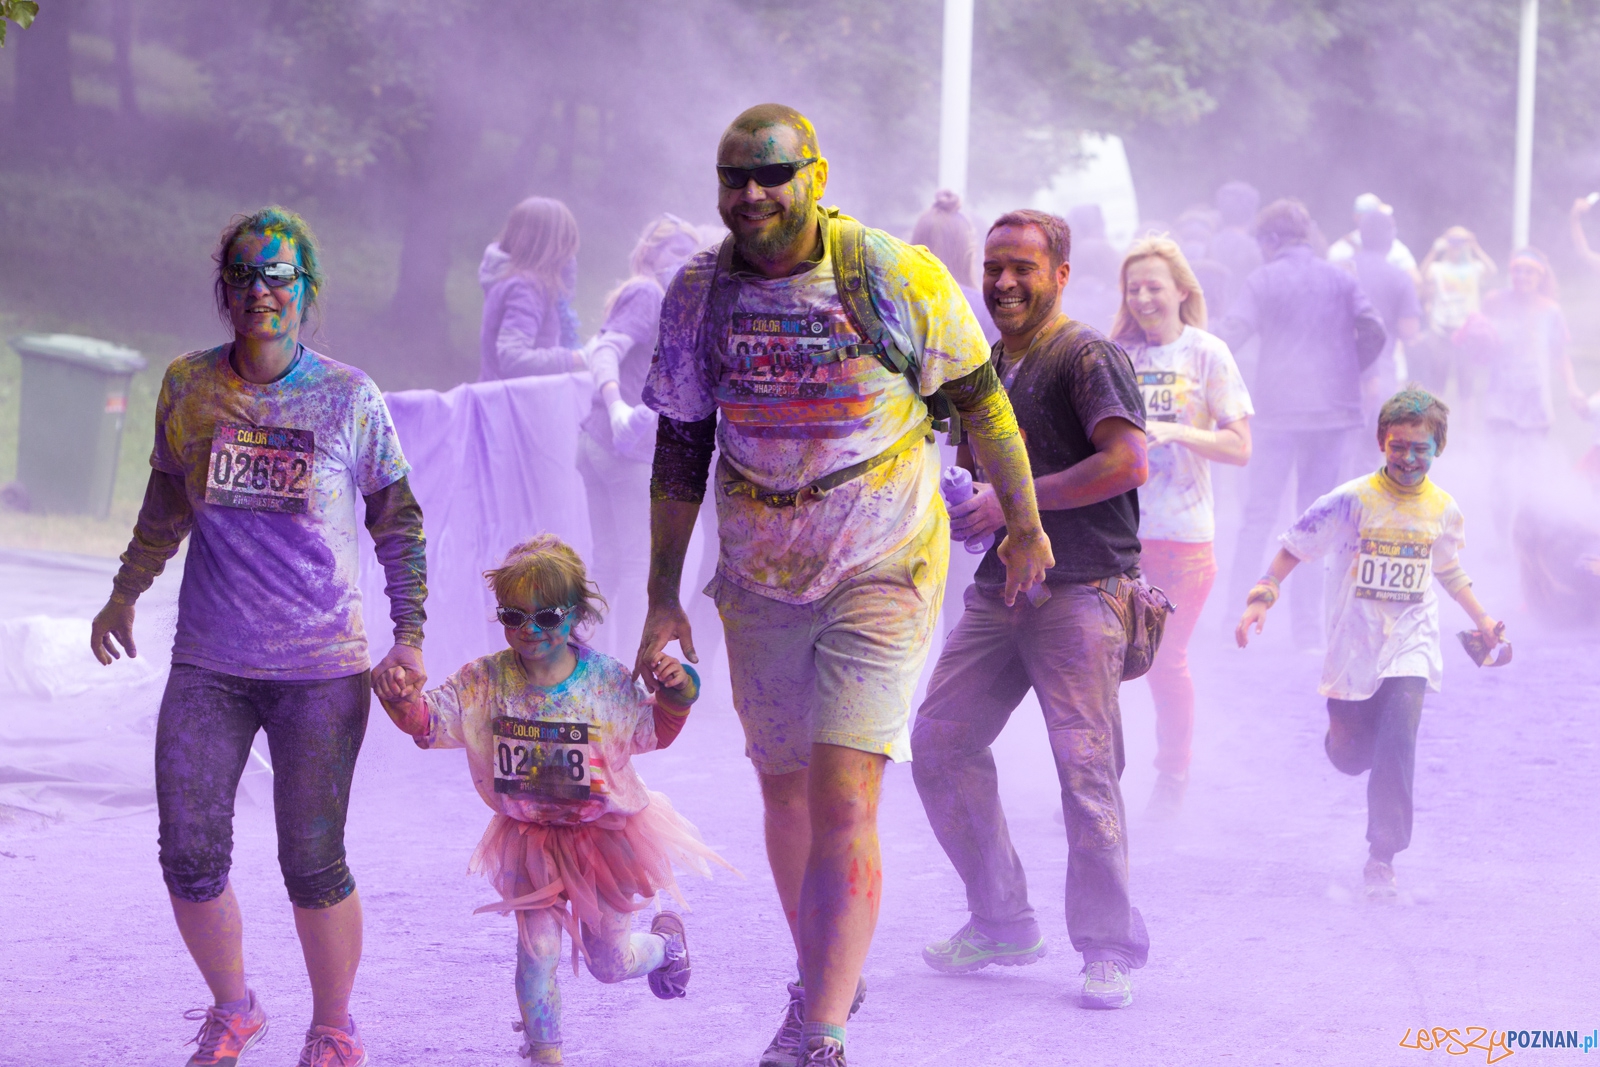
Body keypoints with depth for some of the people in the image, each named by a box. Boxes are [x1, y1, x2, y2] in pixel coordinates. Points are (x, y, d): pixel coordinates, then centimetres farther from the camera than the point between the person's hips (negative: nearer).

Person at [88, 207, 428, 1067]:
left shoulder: (350, 398, -3)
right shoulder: (188, 386, 3)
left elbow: (398, 521, 5)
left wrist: (410, 635, -2)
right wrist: (125, 594, 26)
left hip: (322, 671, -2)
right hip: (207, 668, 3)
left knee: (312, 864, -2)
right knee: (189, 858, 1)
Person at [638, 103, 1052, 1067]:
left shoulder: (896, 276, -14)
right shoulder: (697, 294, -2)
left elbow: (981, 404, -1)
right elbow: (680, 453, 7)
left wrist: (1026, 525, 7)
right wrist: (663, 598, 8)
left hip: (883, 574, -4)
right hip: (760, 583, 5)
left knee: (843, 801, -15)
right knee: (785, 795, 15)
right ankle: (827, 980, 37)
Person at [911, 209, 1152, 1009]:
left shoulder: (1086, 356, -8)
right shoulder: (989, 366, 18)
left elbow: (1128, 462, -21)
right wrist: (963, 514, 10)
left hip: (1080, 591, -9)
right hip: (1000, 590, 9)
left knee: (1085, 769, -9)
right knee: (939, 745, 5)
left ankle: (1109, 950, 0)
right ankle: (1002, 924, 16)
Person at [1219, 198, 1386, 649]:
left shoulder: (1263, 280, -2)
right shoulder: (1340, 280, 8)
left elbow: (1229, 336, -11)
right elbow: (1374, 333, 3)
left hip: (1277, 408, -3)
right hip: (1332, 410, 3)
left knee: (1259, 515, 3)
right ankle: (1308, 627, 4)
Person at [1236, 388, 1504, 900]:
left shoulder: (1443, 510, 0)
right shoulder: (1353, 500, -12)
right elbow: (1295, 547, -6)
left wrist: (1482, 619, 20)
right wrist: (1263, 596, -17)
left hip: (1410, 644, 1)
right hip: (1354, 647, -1)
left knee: (1396, 743, -19)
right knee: (1349, 756, 8)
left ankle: (1382, 858, -10)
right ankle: (1346, 722, 49)